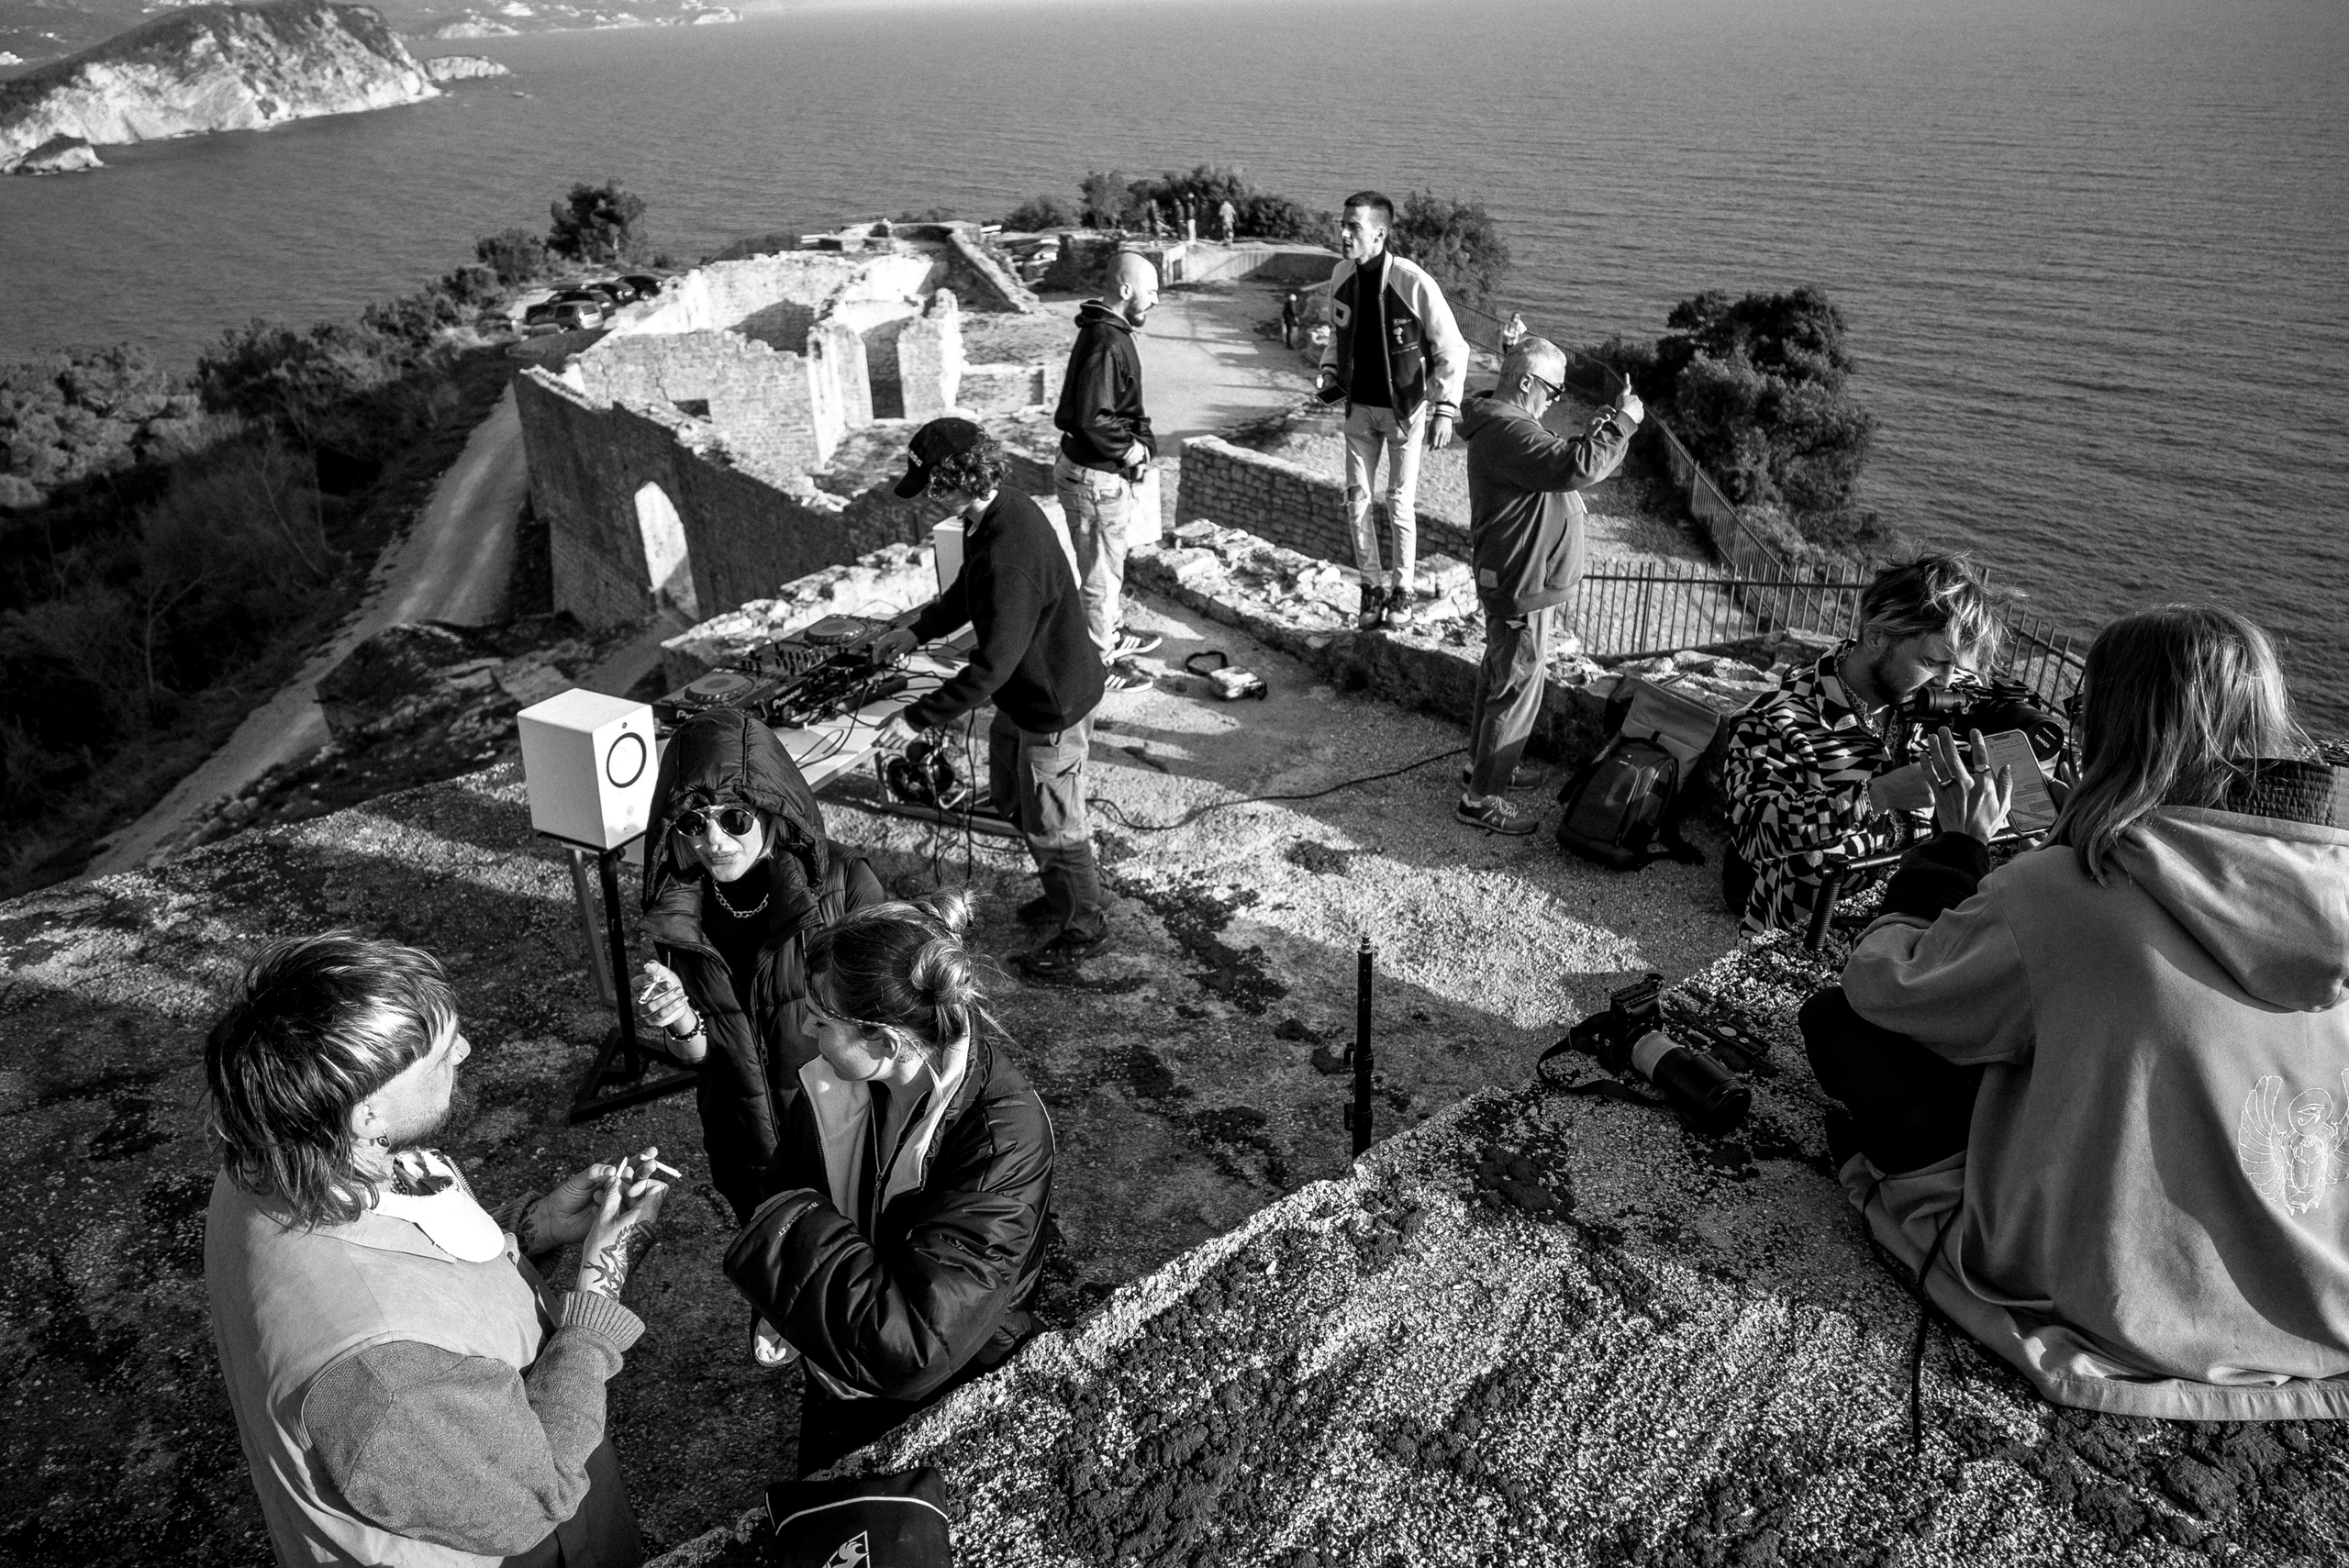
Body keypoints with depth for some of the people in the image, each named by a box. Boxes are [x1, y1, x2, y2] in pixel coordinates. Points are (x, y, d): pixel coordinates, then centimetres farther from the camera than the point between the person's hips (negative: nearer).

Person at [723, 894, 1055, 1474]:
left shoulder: (1006, 1137, -37)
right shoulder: (835, 1082, -18)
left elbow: (911, 1345, -41)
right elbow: (792, 1182, 2)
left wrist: (783, 1230, -34)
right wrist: (779, 1311, -13)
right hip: (834, 1371, 5)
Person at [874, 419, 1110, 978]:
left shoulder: (1008, 559, -35)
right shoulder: (1004, 510, -4)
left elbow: (993, 664, -33)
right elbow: (968, 589, 15)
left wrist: (918, 718, -27)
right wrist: (918, 631, 6)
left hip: (1053, 708, -10)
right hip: (1022, 697, 10)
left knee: (1052, 827, 9)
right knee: (1011, 796, 26)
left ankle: (1084, 927, 32)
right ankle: (1062, 893, 47)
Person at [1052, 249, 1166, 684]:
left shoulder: (1112, 332, 9)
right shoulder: (1105, 343, -24)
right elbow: (1093, 418, -31)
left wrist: (1142, 442, 4)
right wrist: (1130, 449, -16)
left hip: (1107, 473, 10)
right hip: (1094, 478, -10)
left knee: (1110, 564, 26)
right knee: (1102, 573, 3)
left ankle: (1112, 635, 44)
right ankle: (1098, 662, 16)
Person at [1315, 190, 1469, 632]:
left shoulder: (1414, 284, -22)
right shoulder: (1341, 277, -6)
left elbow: (1452, 350, -13)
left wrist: (1445, 409, -16)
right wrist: (1329, 376, -1)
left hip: (1405, 409, -4)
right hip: (1359, 407, 5)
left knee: (1400, 505, 1)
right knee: (1357, 500, 6)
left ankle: (1403, 587, 20)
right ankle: (1372, 585, 22)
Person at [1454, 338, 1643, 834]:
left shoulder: (1503, 422, 11)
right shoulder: (1508, 431, -25)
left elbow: (1561, 460, 17)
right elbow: (1575, 468, -35)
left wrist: (1604, 425, 6)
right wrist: (1622, 424, -23)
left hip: (1513, 578, 11)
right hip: (1521, 587, -11)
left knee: (1499, 675, 23)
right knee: (1518, 689, -3)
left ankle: (1483, 766, 39)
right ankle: (1482, 799, 5)